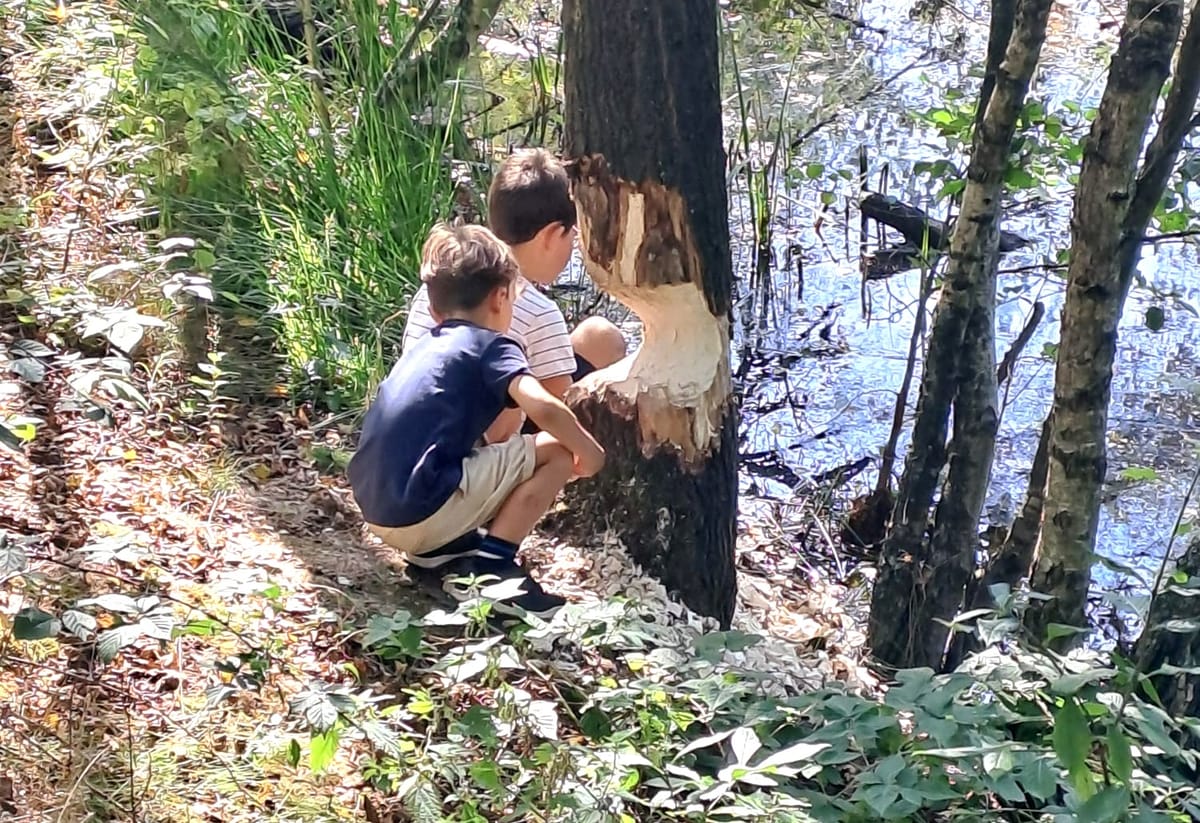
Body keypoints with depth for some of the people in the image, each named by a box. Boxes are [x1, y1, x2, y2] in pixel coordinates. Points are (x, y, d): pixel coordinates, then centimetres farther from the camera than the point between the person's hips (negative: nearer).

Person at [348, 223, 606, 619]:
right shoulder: (491, 347, -2)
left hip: (378, 511, 8)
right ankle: (490, 566, -6)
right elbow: (544, 408, -19)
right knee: (557, 451, -1)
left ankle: (436, 553, 14)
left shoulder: (424, 347, 21)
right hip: (423, 512, -8)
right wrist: (588, 451, 1)